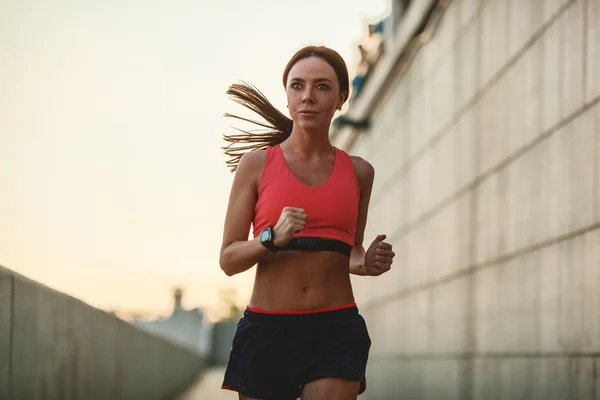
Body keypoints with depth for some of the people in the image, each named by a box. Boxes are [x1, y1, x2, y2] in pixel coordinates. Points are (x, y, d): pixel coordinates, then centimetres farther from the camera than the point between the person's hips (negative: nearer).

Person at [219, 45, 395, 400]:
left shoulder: (358, 172, 10)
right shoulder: (257, 164, 2)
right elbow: (229, 259, 1)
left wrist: (369, 262, 1)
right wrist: (272, 238, -17)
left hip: (337, 331, 1)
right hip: (267, 331, 0)